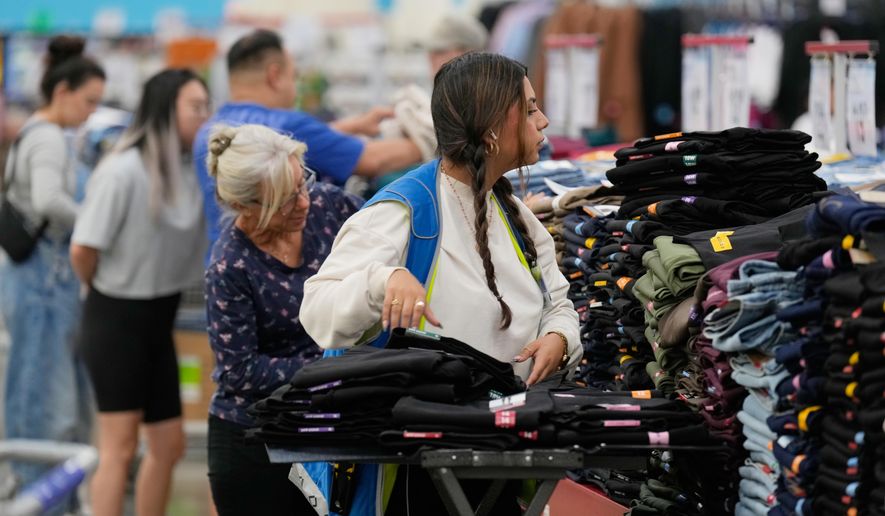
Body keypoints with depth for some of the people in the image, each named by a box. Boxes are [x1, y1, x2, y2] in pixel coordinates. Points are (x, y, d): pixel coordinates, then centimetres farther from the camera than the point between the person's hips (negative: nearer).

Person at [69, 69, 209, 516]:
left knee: (169, 444, 12)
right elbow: (83, 249, -18)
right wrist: (105, 292, -2)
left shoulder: (194, 170, 2)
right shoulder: (124, 170, -19)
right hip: (116, 321, -7)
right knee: (119, 446, -5)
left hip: (158, 322, 8)